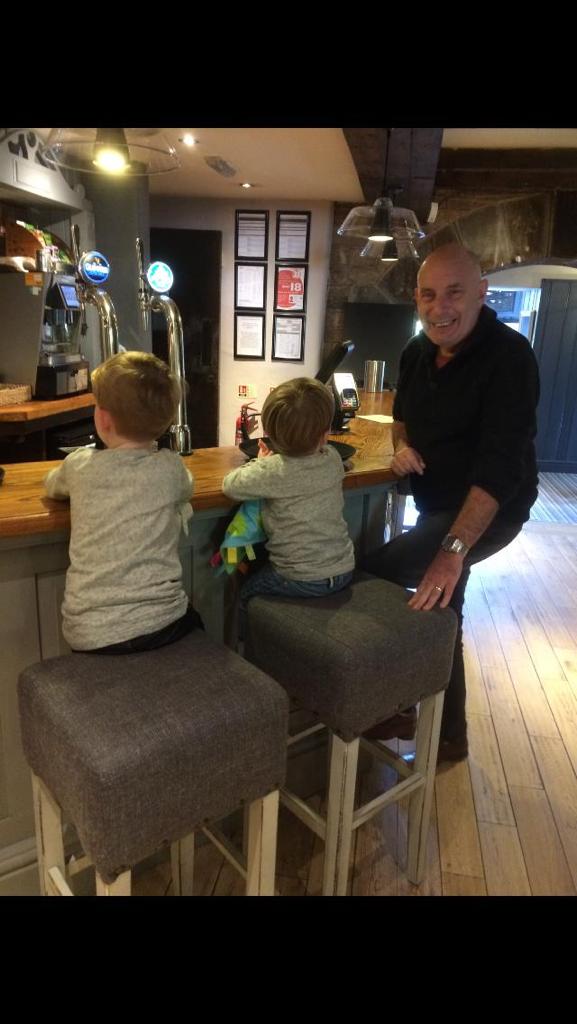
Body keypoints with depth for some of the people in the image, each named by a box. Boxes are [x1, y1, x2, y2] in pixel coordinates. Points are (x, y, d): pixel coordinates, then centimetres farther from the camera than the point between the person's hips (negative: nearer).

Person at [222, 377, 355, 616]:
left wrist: (261, 462, 2)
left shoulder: (273, 471, -24)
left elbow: (230, 485, -13)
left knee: (245, 593, 22)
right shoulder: (333, 458, -6)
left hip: (303, 580, -6)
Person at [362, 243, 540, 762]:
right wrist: (403, 445, -5)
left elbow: (500, 467, -31)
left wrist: (453, 549, -40)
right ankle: (449, 735, 36)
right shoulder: (418, 352, 1)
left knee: (370, 576, -17)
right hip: (438, 506, 8)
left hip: (487, 511, -8)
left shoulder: (509, 358, -22)